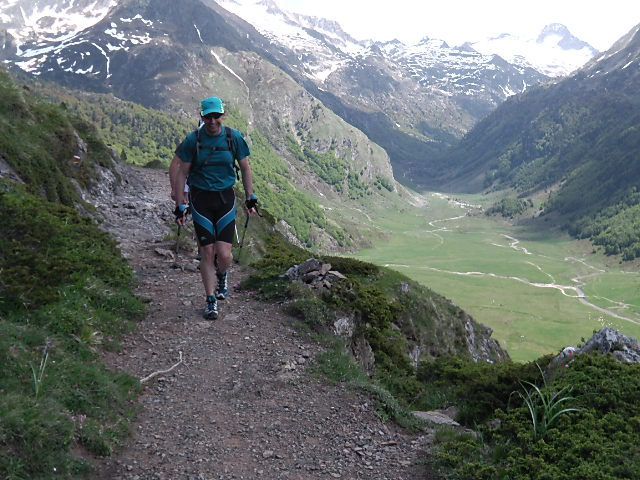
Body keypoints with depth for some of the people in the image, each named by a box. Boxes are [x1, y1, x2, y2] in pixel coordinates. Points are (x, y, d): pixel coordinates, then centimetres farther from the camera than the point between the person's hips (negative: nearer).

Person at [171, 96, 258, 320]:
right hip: (200, 199, 0)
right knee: (208, 253, 0)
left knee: (224, 255, -7)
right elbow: (181, 172, 1)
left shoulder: (234, 138, -3)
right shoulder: (193, 140, -6)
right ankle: (211, 301, 15)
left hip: (225, 198, 1)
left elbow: (245, 168, 9)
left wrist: (250, 197, 7)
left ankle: (222, 275, 30)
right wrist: (180, 205, -1)